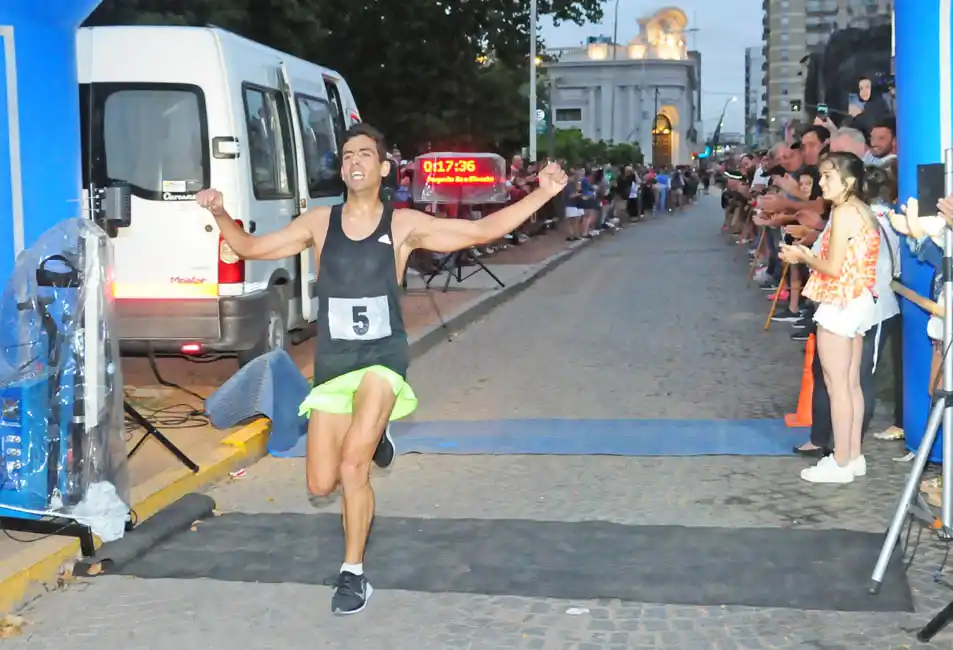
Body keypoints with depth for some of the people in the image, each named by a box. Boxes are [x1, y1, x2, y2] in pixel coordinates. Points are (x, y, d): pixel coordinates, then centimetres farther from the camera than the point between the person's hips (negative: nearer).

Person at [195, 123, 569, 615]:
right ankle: (371, 438, 39)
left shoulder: (403, 225, -1)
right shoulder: (319, 223, 5)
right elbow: (250, 248, 11)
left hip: (383, 356, -3)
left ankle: (353, 574, -1)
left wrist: (544, 193, -6)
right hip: (332, 361, 3)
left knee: (352, 466, -20)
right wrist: (220, 215, -7)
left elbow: (483, 231, 0)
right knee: (321, 484, 5)